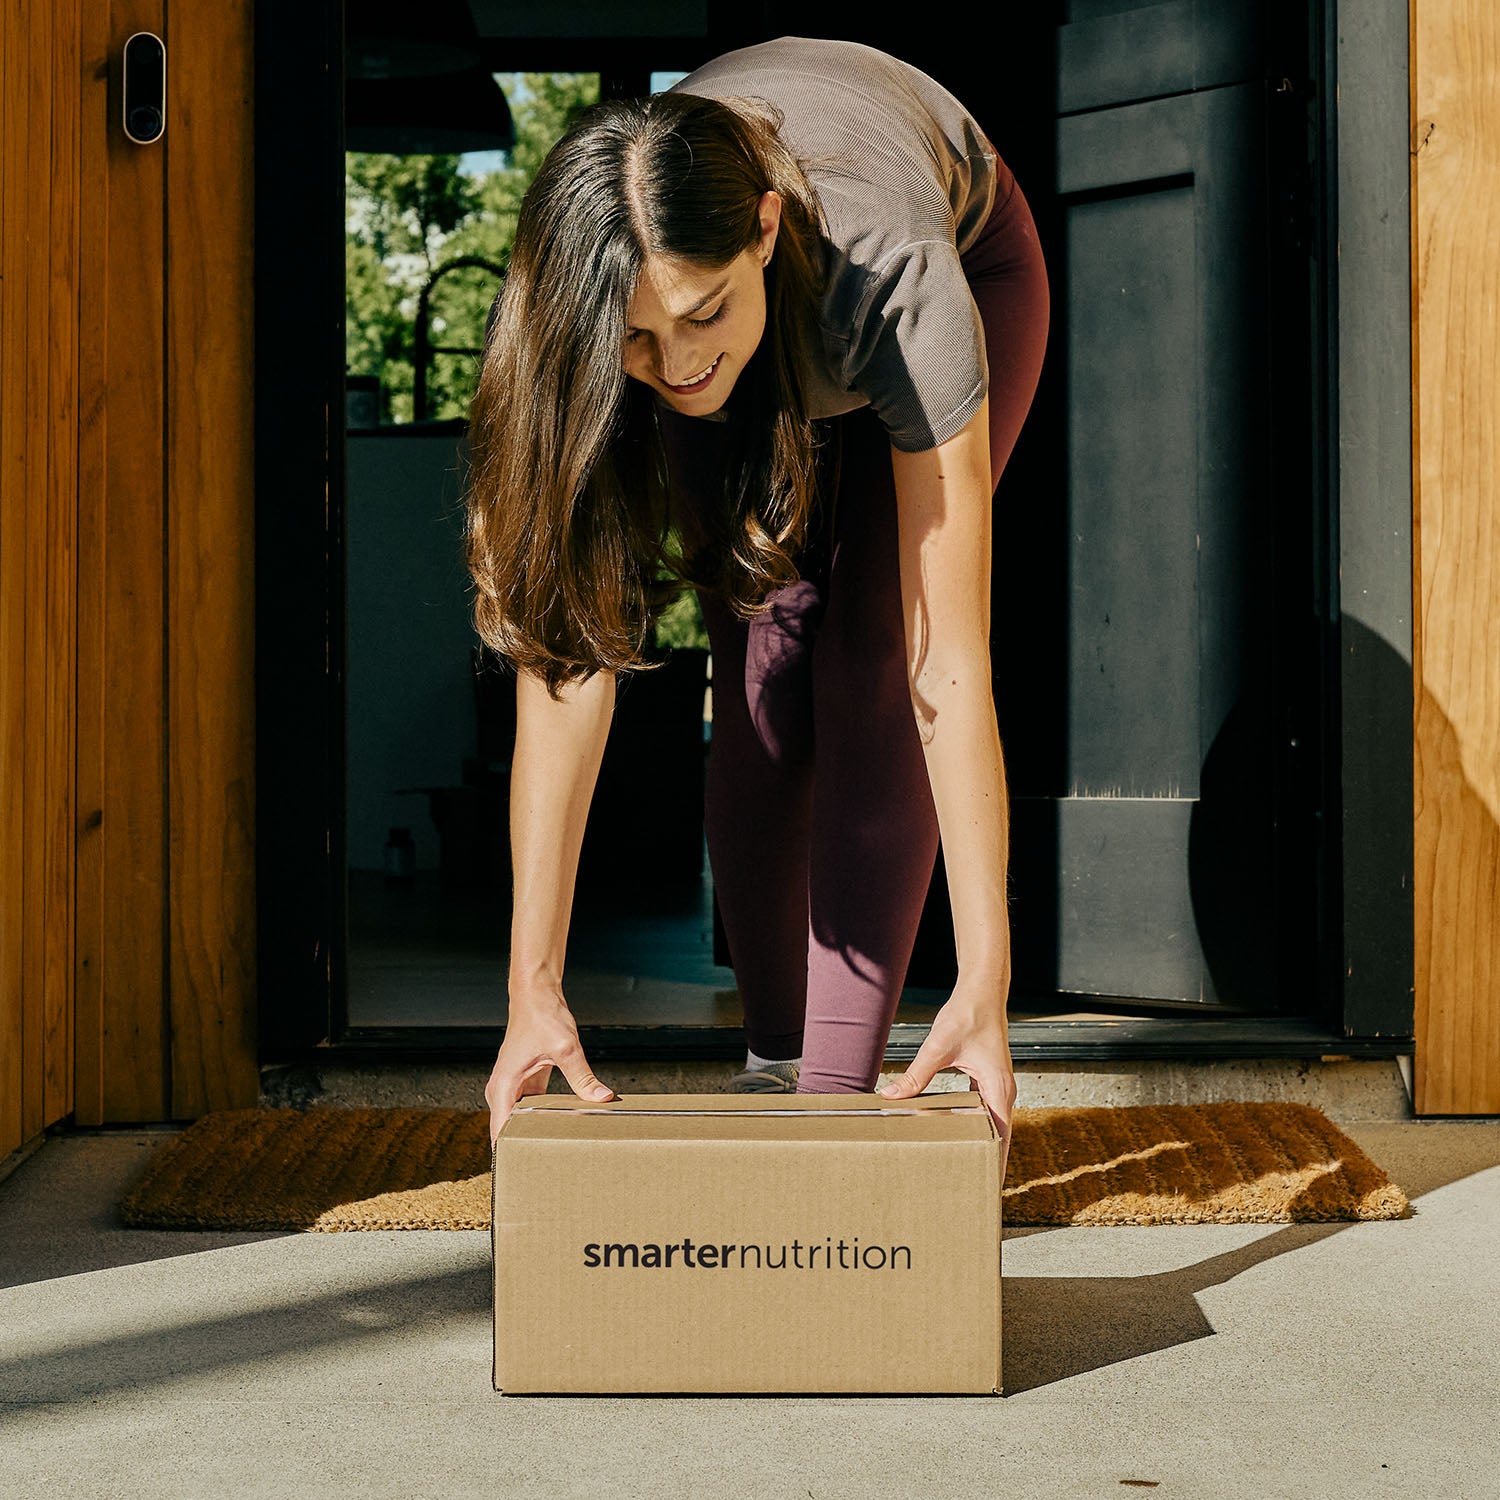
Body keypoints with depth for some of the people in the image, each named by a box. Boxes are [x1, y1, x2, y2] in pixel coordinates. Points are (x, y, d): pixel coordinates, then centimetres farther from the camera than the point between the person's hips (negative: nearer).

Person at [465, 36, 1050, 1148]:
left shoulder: (898, 278, -45)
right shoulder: (587, 317, -38)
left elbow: (949, 670, -44)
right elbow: (567, 660, -35)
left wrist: (986, 980, -46)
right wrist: (534, 986, -38)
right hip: (764, 348, 2)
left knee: (867, 671, -17)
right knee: (762, 682, -11)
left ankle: (839, 1093, -12)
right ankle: (773, 1064, 5)